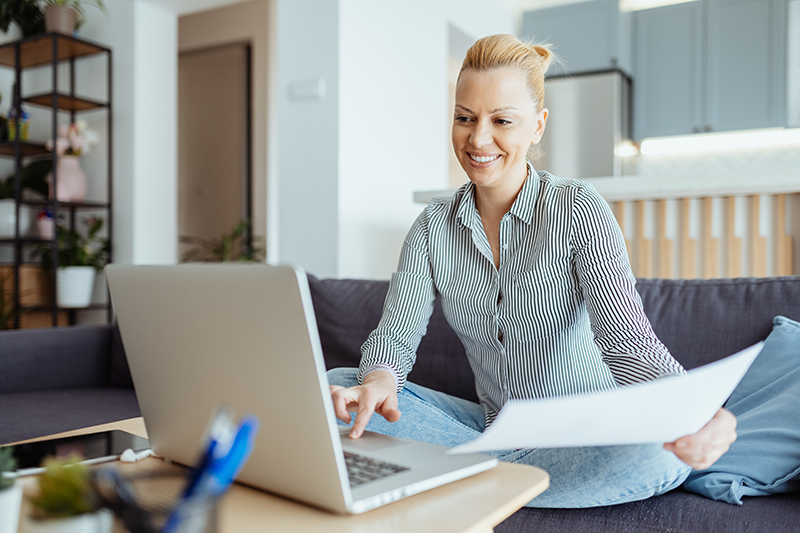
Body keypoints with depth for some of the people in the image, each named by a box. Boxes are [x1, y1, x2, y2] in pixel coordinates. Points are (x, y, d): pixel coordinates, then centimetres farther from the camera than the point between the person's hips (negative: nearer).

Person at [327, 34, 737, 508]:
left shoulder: (579, 208, -12)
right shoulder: (434, 226, -1)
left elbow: (624, 336, -22)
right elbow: (396, 333, -8)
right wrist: (380, 380, -32)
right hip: (494, 426, 3)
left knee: (662, 455, -36)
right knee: (335, 386, -13)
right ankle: (500, 470, -15)